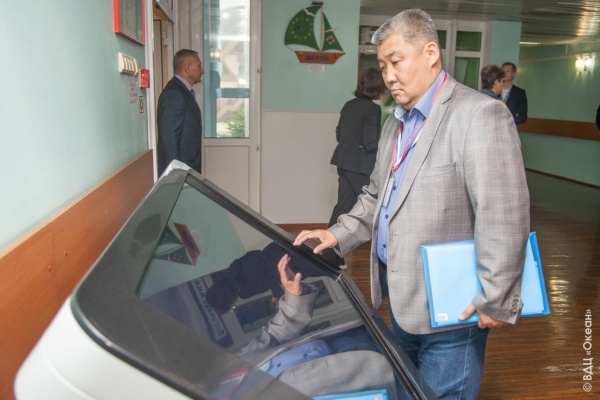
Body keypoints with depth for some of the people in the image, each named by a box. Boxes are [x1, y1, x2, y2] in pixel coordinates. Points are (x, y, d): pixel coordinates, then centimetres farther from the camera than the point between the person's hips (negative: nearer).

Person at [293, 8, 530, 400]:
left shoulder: (480, 114, -18)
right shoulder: (396, 122, 12)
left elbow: (505, 219, -22)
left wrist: (496, 301, -20)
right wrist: (339, 234, 5)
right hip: (401, 298, 8)